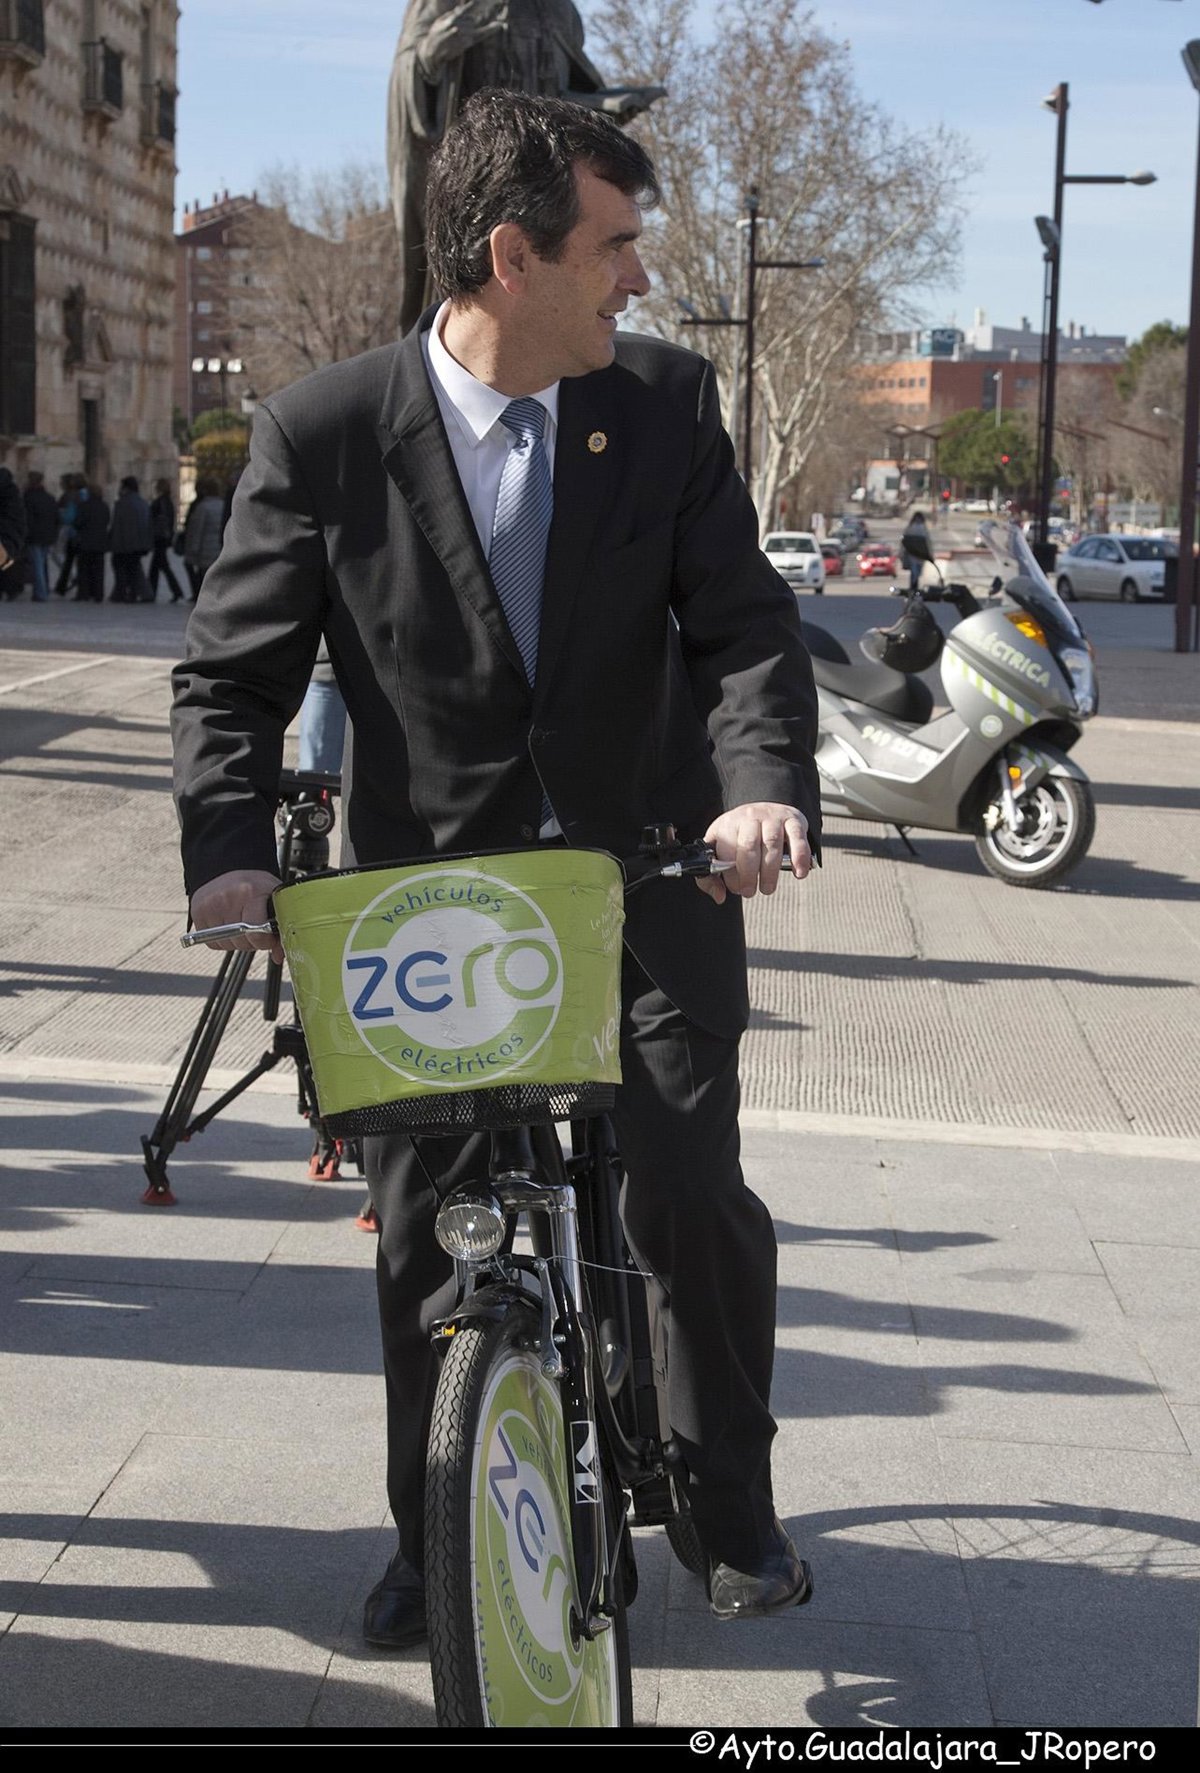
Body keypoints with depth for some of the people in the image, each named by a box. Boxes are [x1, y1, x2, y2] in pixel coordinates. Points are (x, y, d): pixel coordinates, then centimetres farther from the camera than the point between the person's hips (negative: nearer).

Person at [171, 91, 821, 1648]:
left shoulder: (666, 404, -4)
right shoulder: (324, 434, -10)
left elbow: (743, 623, -6)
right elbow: (233, 672, -6)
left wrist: (767, 786, -26)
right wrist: (230, 853, -23)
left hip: (646, 867, 1)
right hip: (432, 888, -1)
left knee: (694, 1197, -5)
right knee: (425, 1229, 3)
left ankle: (733, 1503, 20)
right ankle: (433, 1541, 23)